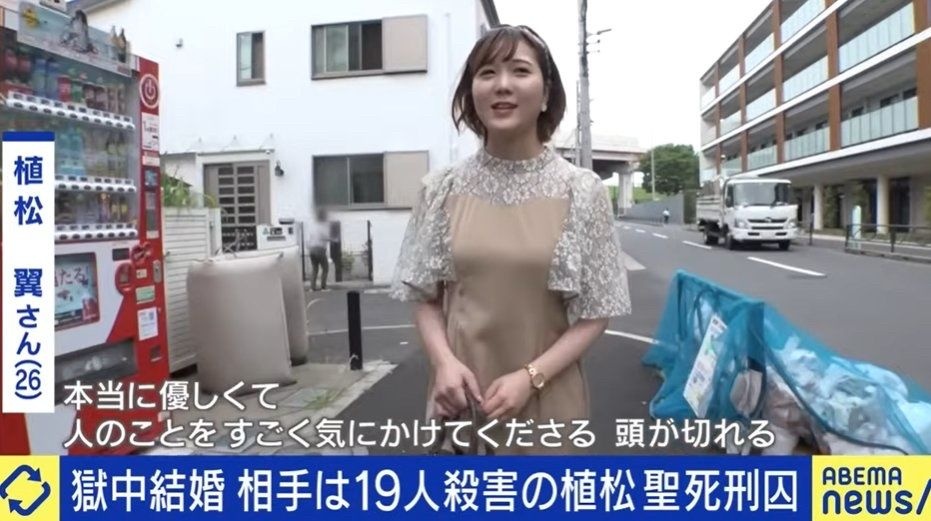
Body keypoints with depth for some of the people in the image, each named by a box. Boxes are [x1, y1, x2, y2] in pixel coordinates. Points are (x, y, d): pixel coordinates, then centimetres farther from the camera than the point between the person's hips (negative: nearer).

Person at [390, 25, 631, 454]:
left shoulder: (581, 191, -6)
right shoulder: (441, 188, -2)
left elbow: (596, 312, -3)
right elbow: (424, 297, 4)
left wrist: (531, 376, -14)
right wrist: (444, 362, -13)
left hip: (545, 399, -1)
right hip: (462, 395, 1)